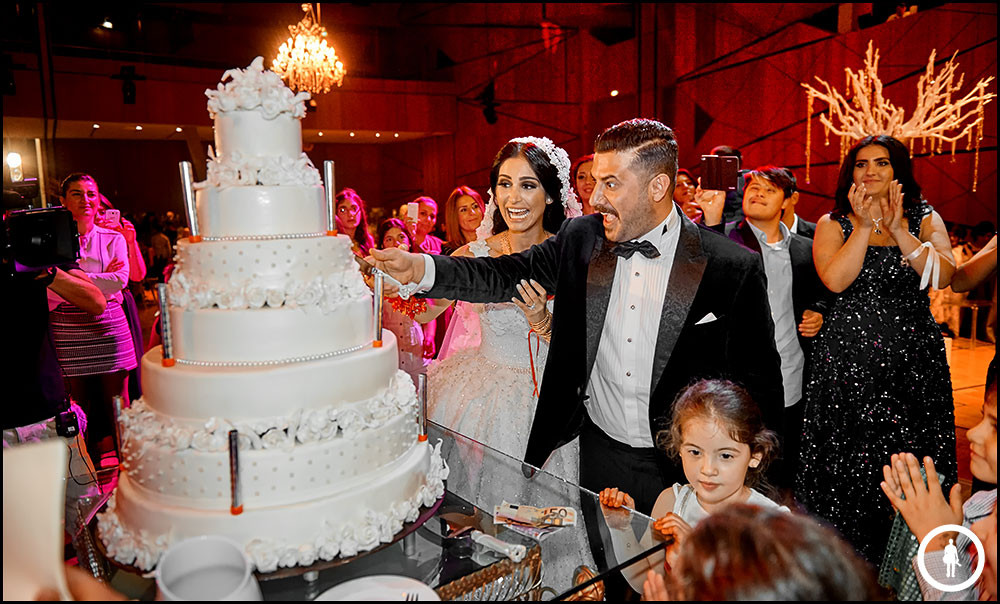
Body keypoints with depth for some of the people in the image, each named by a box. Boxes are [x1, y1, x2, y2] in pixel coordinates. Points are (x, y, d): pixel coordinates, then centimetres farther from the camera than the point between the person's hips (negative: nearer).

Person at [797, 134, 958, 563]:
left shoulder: (925, 219, 9)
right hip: (848, 360, -1)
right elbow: (835, 280, -13)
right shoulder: (833, 224, 5)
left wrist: (898, 229, -15)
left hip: (913, 357, 1)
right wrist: (865, 225, -14)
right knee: (847, 465, 5)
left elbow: (943, 277, -9)